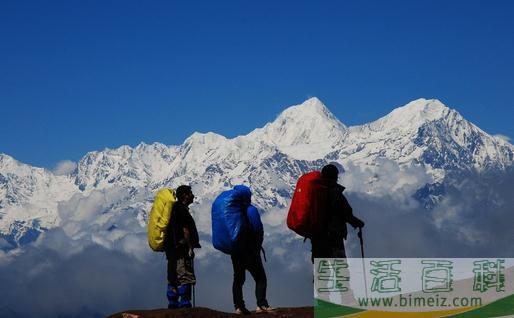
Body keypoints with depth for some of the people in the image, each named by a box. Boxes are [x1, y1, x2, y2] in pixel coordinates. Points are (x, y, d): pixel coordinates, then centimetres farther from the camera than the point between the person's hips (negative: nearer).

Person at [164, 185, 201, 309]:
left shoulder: (174, 209, 19)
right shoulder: (182, 209, -10)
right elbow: (185, 230, -16)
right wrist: (190, 247, -13)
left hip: (171, 249, 10)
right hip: (181, 248, -10)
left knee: (173, 278, 9)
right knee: (185, 277, -10)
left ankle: (172, 304, 10)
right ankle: (184, 303, -14)